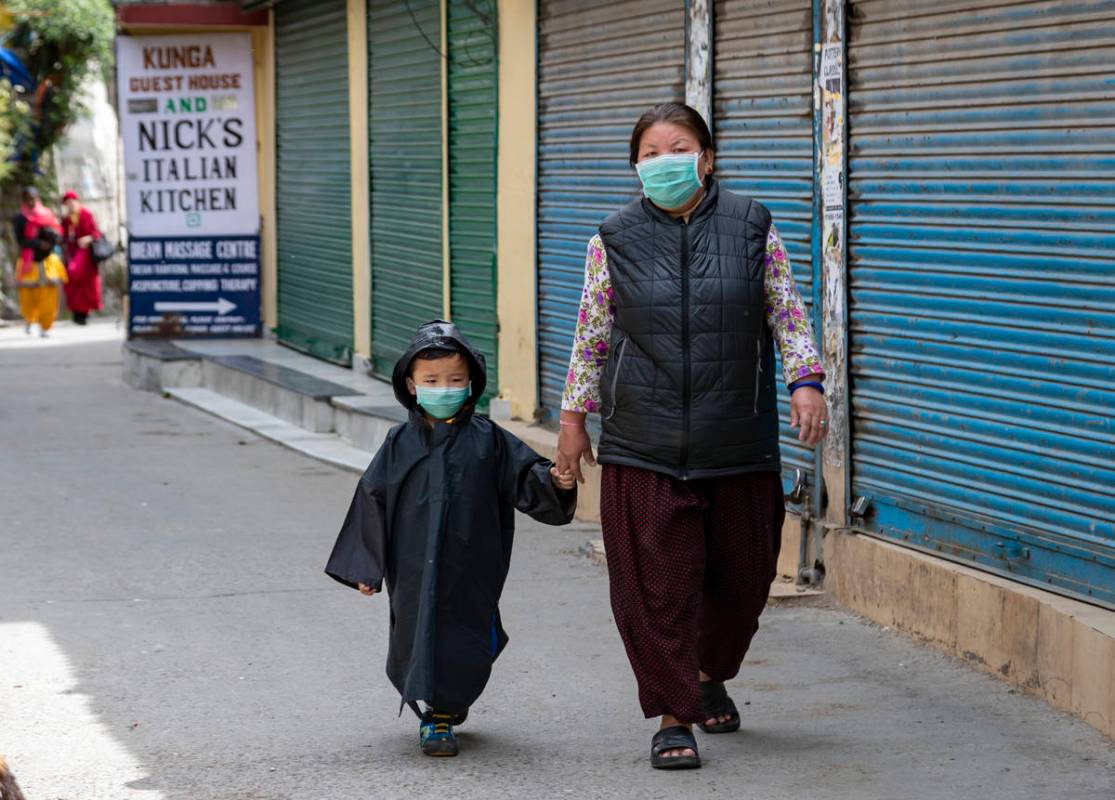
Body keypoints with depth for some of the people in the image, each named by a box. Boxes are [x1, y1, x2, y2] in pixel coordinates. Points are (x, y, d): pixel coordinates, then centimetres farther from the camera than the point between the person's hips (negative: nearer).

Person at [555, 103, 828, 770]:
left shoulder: (752, 227, 3)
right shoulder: (616, 239, 3)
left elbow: (788, 312, 6)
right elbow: (592, 333, 8)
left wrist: (807, 380, -7)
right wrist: (574, 419, 9)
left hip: (738, 444, 1)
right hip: (644, 447, -1)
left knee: (740, 572, 11)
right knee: (656, 583, -4)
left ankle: (711, 675, 38)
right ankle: (674, 716, 6)